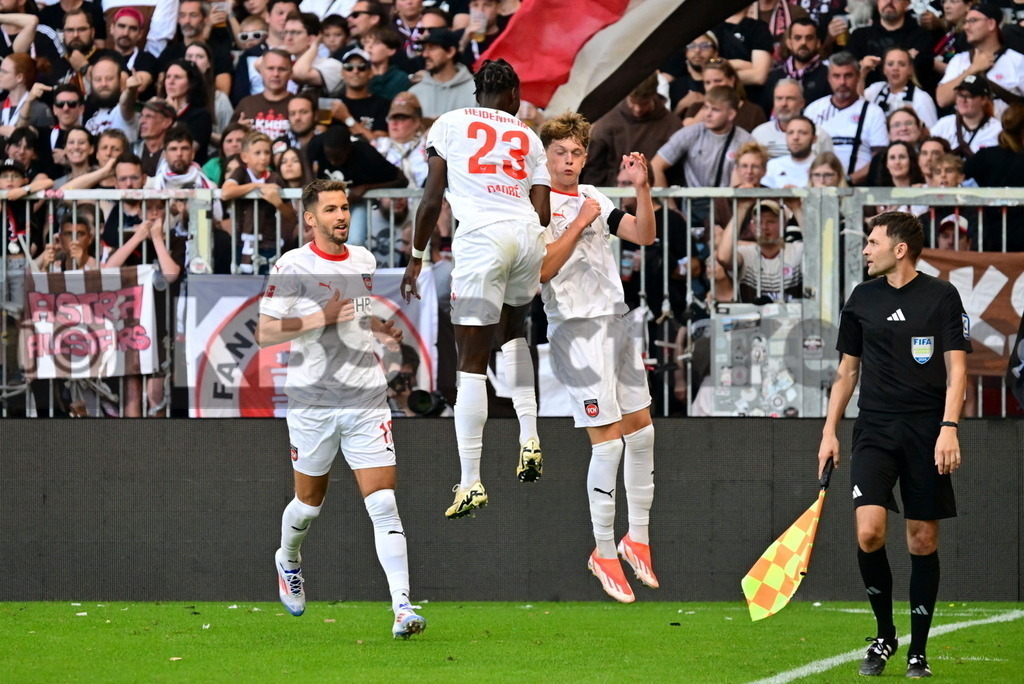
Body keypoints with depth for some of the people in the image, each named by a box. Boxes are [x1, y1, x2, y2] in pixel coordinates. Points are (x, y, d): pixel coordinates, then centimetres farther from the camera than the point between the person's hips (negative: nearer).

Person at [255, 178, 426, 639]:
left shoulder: (364, 260, 10)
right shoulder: (292, 266, -8)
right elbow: (264, 333, -12)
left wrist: (384, 332, 7)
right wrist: (320, 318, -22)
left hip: (366, 398, 3)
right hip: (312, 401, -3)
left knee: (384, 505, -9)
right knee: (309, 503, 13)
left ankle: (402, 609, -16)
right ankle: (288, 559, 47)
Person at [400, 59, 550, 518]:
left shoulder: (449, 124, 12)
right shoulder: (528, 138, 20)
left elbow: (432, 199, 5)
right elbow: (543, 213, 13)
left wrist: (416, 257, 12)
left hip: (482, 238, -4)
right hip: (528, 237, 4)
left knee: (472, 363, -3)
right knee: (512, 334, 31)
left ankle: (470, 481, -8)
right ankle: (529, 438, 16)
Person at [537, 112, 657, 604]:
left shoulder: (594, 199, 13)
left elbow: (644, 235, 5)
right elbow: (542, 268, -17)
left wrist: (642, 188, -9)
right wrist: (580, 222, -18)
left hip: (614, 321, 7)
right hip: (576, 328, -7)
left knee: (641, 429, 8)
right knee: (607, 442, -8)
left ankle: (637, 539, 22)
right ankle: (604, 553, 2)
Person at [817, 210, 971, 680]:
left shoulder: (941, 297, -1)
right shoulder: (862, 298, 10)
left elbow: (956, 368, -4)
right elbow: (848, 369, 17)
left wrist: (948, 428, -16)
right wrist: (829, 431, 11)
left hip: (926, 432, -2)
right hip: (875, 430, 2)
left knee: (923, 540, 1)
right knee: (869, 532, -15)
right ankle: (884, 636, 5)